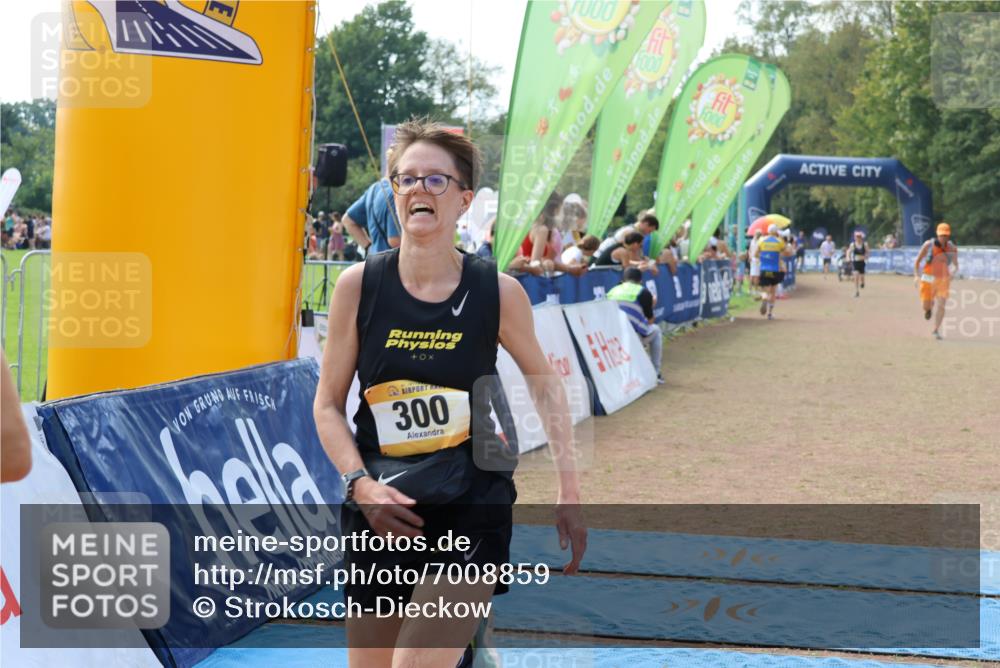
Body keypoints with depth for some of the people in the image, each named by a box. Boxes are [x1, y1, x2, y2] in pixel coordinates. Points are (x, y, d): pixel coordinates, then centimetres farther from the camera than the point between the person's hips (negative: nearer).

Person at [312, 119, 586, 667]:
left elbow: (542, 379, 10)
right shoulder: (359, 285, -4)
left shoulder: (498, 292, -6)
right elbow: (328, 403, 4)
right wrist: (360, 484, -11)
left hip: (470, 513, -2)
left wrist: (569, 490, 8)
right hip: (380, 514, 2)